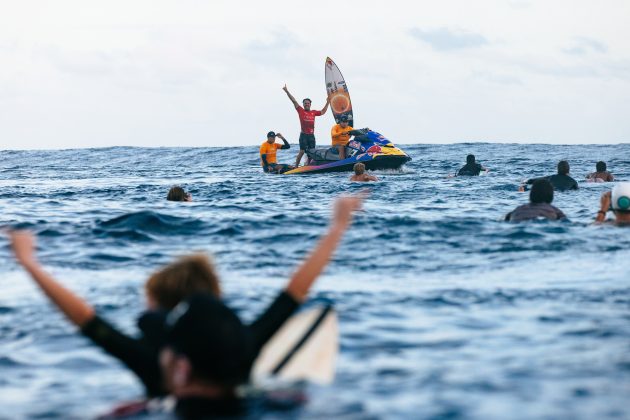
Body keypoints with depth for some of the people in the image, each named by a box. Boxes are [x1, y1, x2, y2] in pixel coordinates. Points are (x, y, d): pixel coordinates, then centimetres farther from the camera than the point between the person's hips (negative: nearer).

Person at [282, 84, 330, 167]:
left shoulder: (313, 112, 13)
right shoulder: (301, 111, 3)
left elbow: (322, 112, 29)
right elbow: (294, 101, 0)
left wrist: (327, 103, 26)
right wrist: (287, 92, -3)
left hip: (311, 135, 4)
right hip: (303, 135, -4)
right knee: (302, 151, -11)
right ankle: (296, 167, -7)